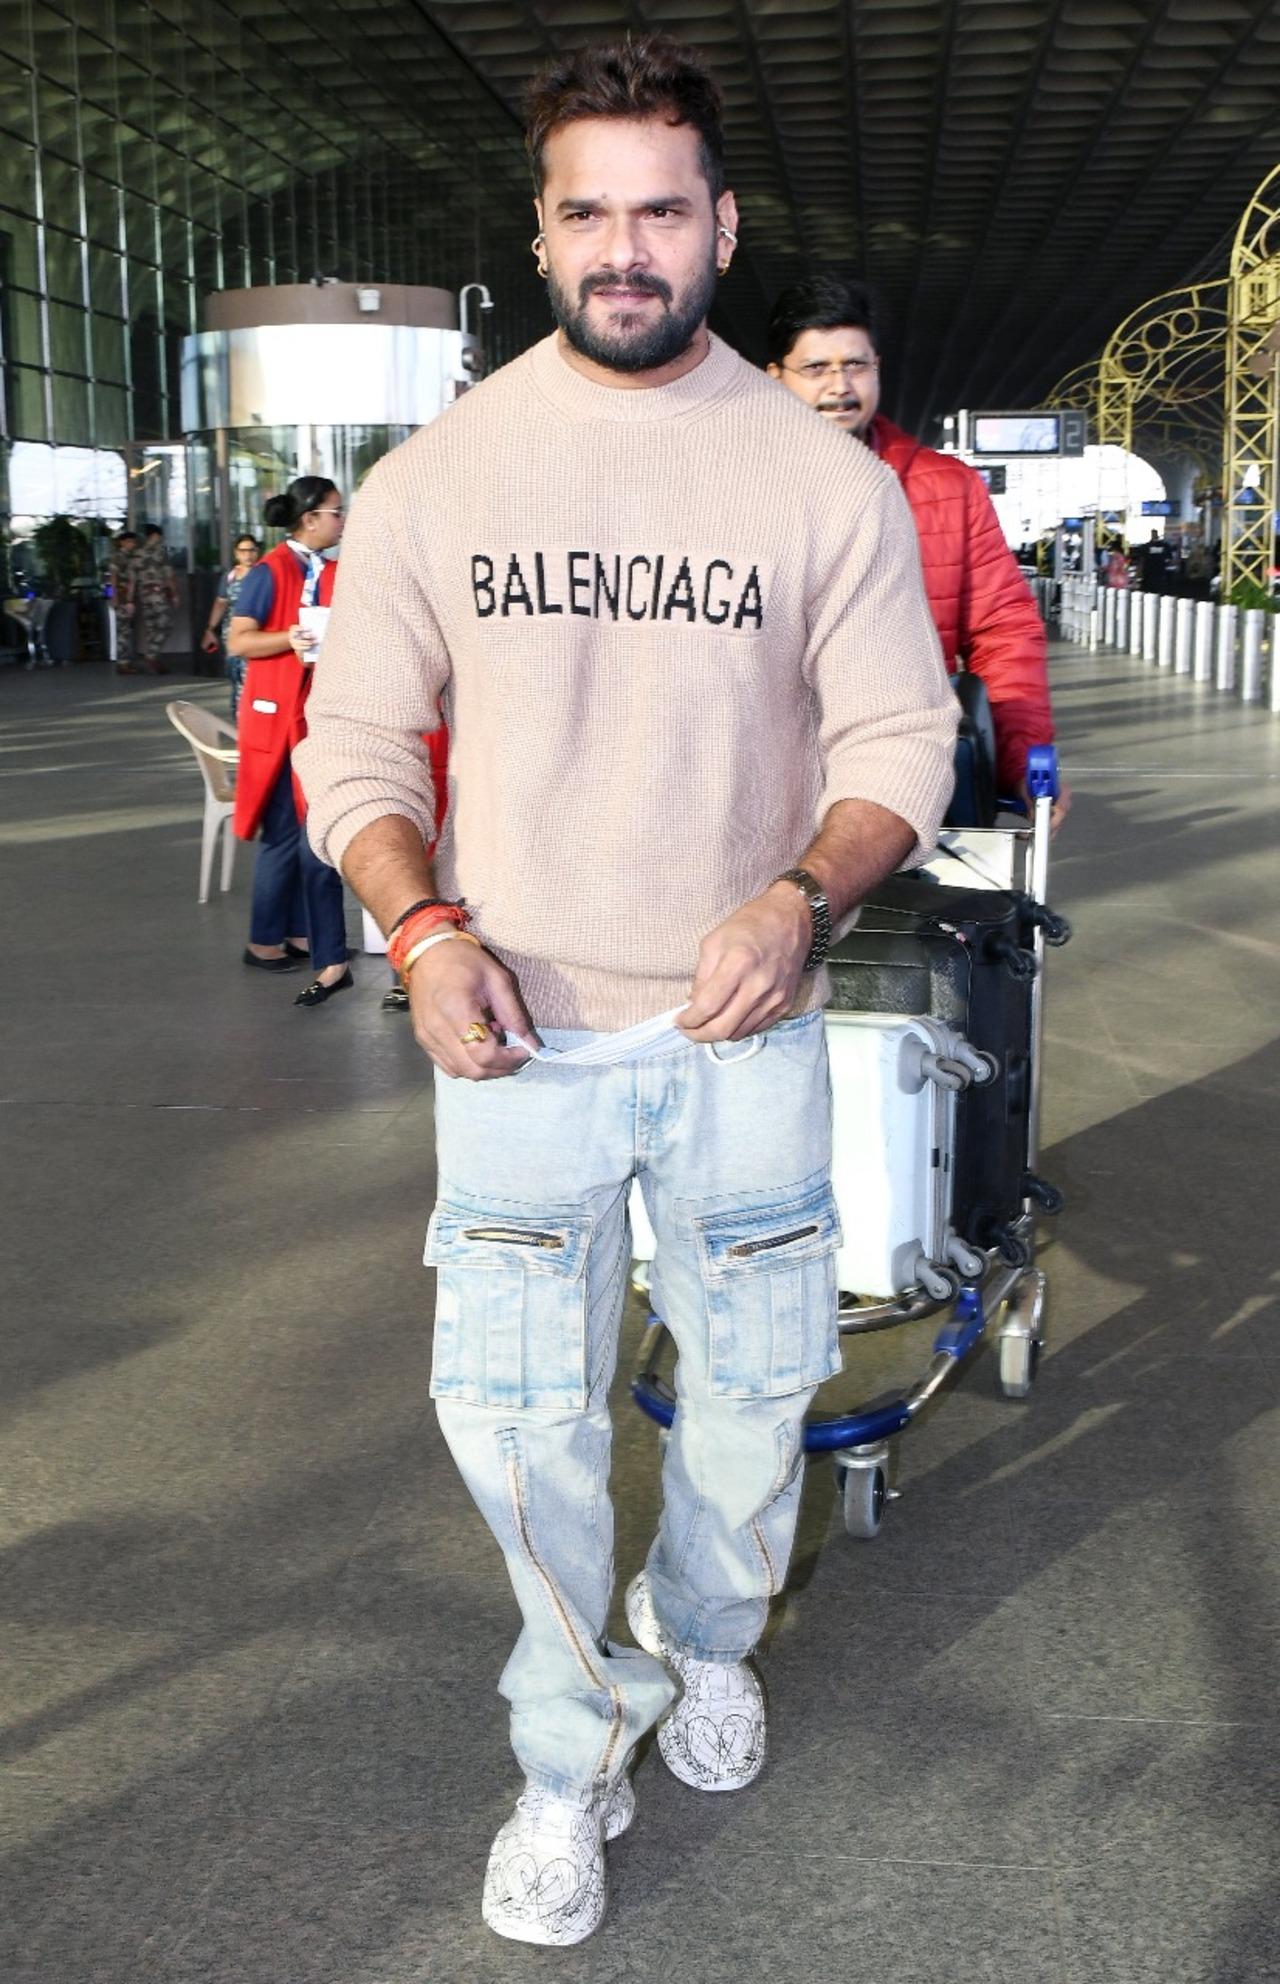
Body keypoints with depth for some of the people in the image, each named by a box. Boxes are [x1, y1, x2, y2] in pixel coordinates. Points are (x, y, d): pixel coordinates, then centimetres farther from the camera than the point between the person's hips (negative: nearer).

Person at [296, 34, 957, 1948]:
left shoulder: (829, 480, -3)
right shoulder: (435, 477, -2)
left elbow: (901, 743, 0)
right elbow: (356, 746, 2)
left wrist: (801, 894, -20)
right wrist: (425, 928, -16)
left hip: (747, 1024, 1)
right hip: (522, 1028, 0)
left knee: (756, 1378, 14)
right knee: (518, 1413, 2)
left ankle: (707, 1642, 44)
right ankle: (575, 1749, 26)